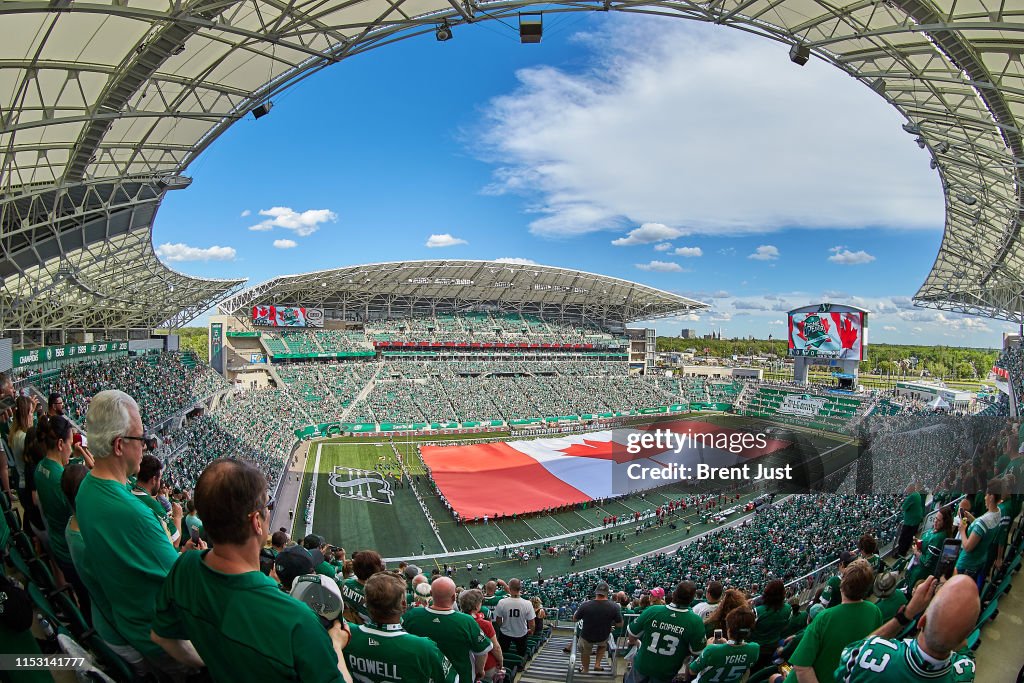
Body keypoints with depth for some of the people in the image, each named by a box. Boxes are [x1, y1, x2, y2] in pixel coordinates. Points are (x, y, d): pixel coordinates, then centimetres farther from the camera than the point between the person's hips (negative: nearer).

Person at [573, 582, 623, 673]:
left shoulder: (585, 605, -26)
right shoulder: (615, 606, -25)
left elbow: (575, 619, -9)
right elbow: (620, 624, -11)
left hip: (586, 636, -1)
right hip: (603, 637, 1)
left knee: (585, 652, 31)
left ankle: (585, 670, 49)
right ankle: (597, 664, 29)